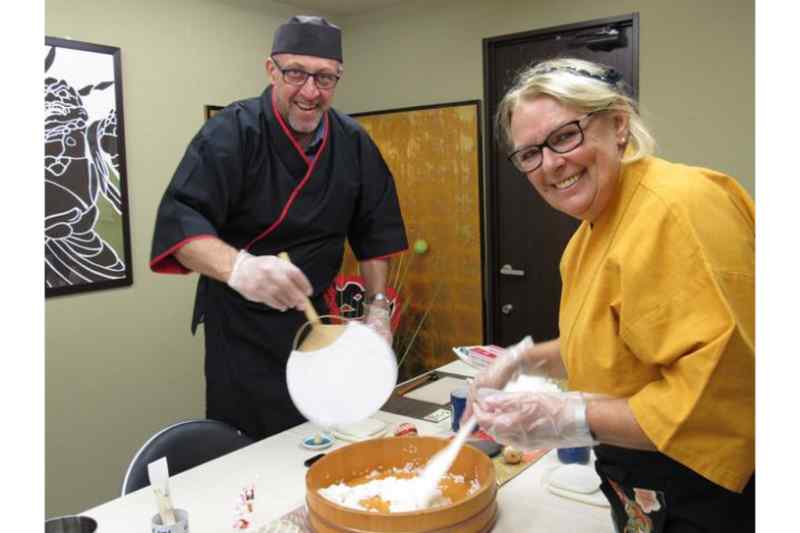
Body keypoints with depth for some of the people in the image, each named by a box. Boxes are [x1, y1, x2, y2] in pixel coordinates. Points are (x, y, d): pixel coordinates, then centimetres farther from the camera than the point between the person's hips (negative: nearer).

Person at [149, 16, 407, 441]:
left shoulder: (353, 143, -2)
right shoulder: (232, 133, -18)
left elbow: (374, 229, 6)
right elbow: (178, 221, -29)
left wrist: (377, 308, 2)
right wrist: (239, 268, -49)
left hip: (312, 315, 5)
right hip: (240, 322, -5)